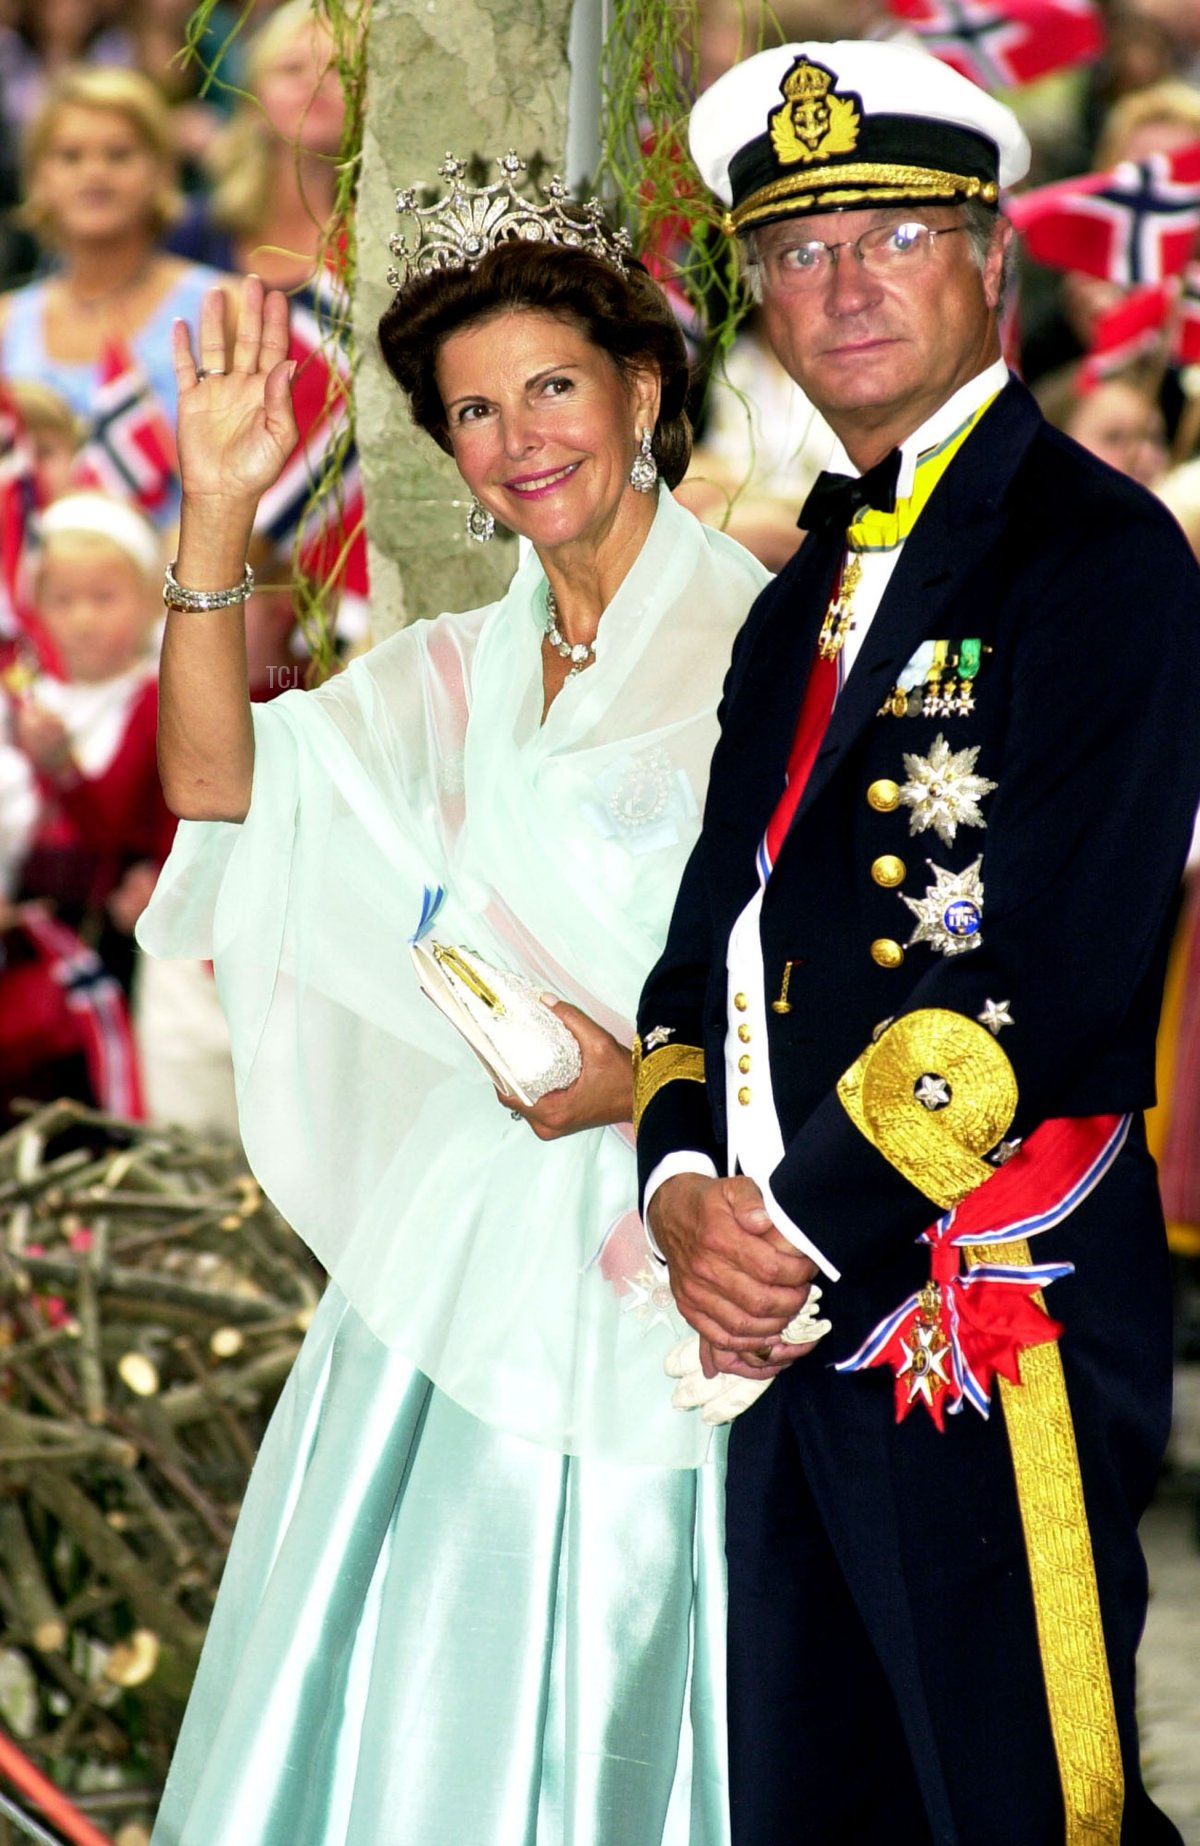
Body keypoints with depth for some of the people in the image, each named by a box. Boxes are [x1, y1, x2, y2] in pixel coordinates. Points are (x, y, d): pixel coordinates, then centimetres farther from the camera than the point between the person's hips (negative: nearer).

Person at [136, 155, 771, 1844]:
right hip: (468, 1243, 6)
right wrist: (219, 511, -3)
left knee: (589, 1704, 0)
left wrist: (666, 1078, -20)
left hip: (664, 1252, -6)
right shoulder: (462, 671, 13)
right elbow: (220, 781, 4)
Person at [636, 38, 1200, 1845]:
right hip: (792, 1314, 8)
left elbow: (1048, 967, -17)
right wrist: (687, 1187, -2)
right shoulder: (802, 600, 19)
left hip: (997, 1332, -8)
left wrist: (800, 1227, -15)